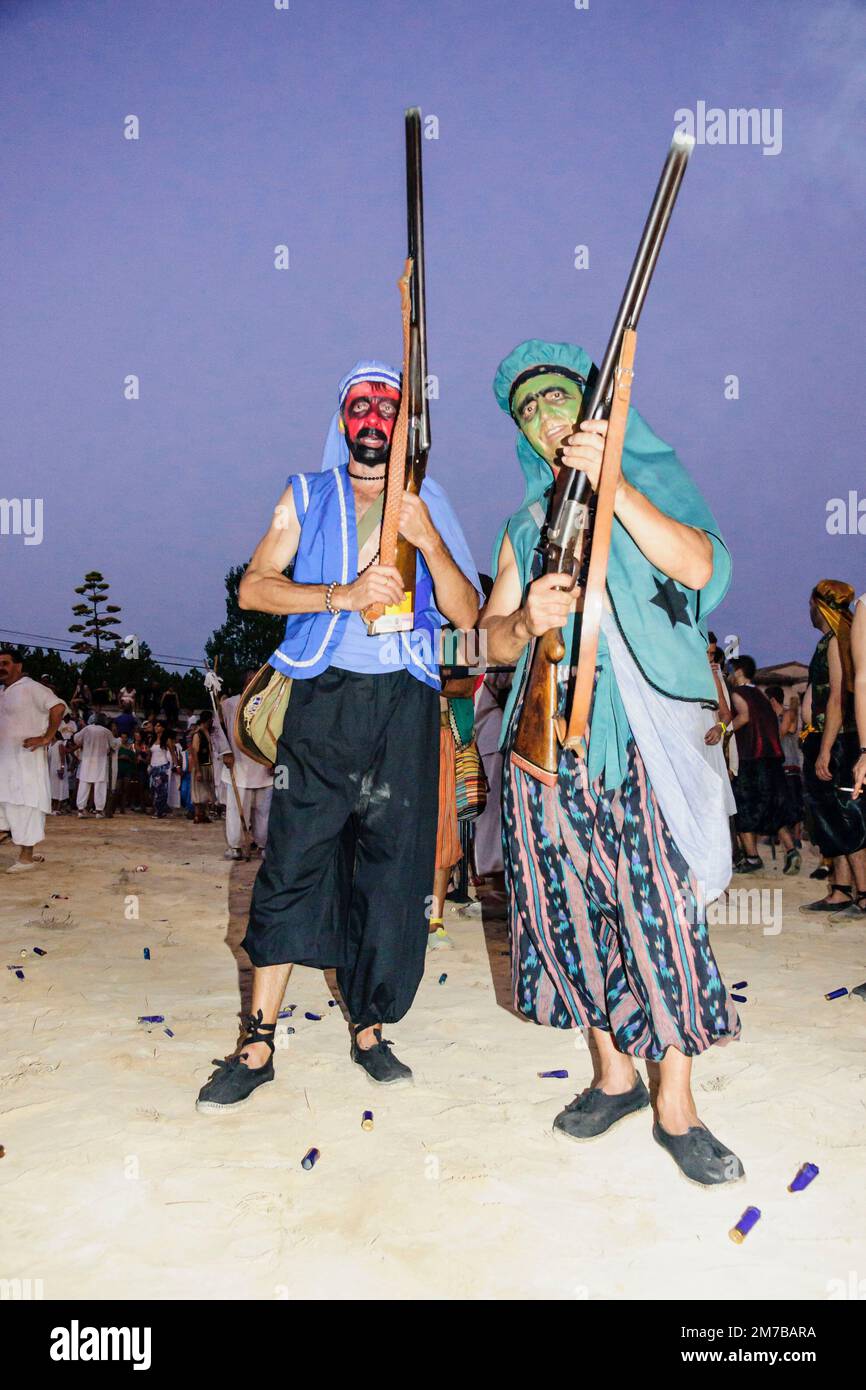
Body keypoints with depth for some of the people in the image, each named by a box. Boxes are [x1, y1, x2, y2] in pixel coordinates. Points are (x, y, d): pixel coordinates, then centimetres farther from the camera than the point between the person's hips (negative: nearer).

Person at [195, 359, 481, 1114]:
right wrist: (344, 594, -15)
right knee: (292, 862, -3)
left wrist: (428, 539, -14)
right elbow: (254, 587, -2)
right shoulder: (308, 497, 9)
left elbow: (467, 614, 1)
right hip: (324, 698, -1)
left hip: (403, 705, 1)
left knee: (392, 871, 4)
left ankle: (369, 1030, 20)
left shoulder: (428, 505, 9)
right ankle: (259, 1043, 7)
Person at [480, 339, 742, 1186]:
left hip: (642, 733, -4)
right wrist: (526, 619, -10)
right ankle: (613, 1074, 24)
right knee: (572, 904, 6)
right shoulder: (526, 527, 19)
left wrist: (610, 483, -17)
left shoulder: (648, 488, 10)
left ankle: (675, 1108, 8)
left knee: (660, 906, -6)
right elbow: (494, 642, 13)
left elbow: (696, 564, -11)